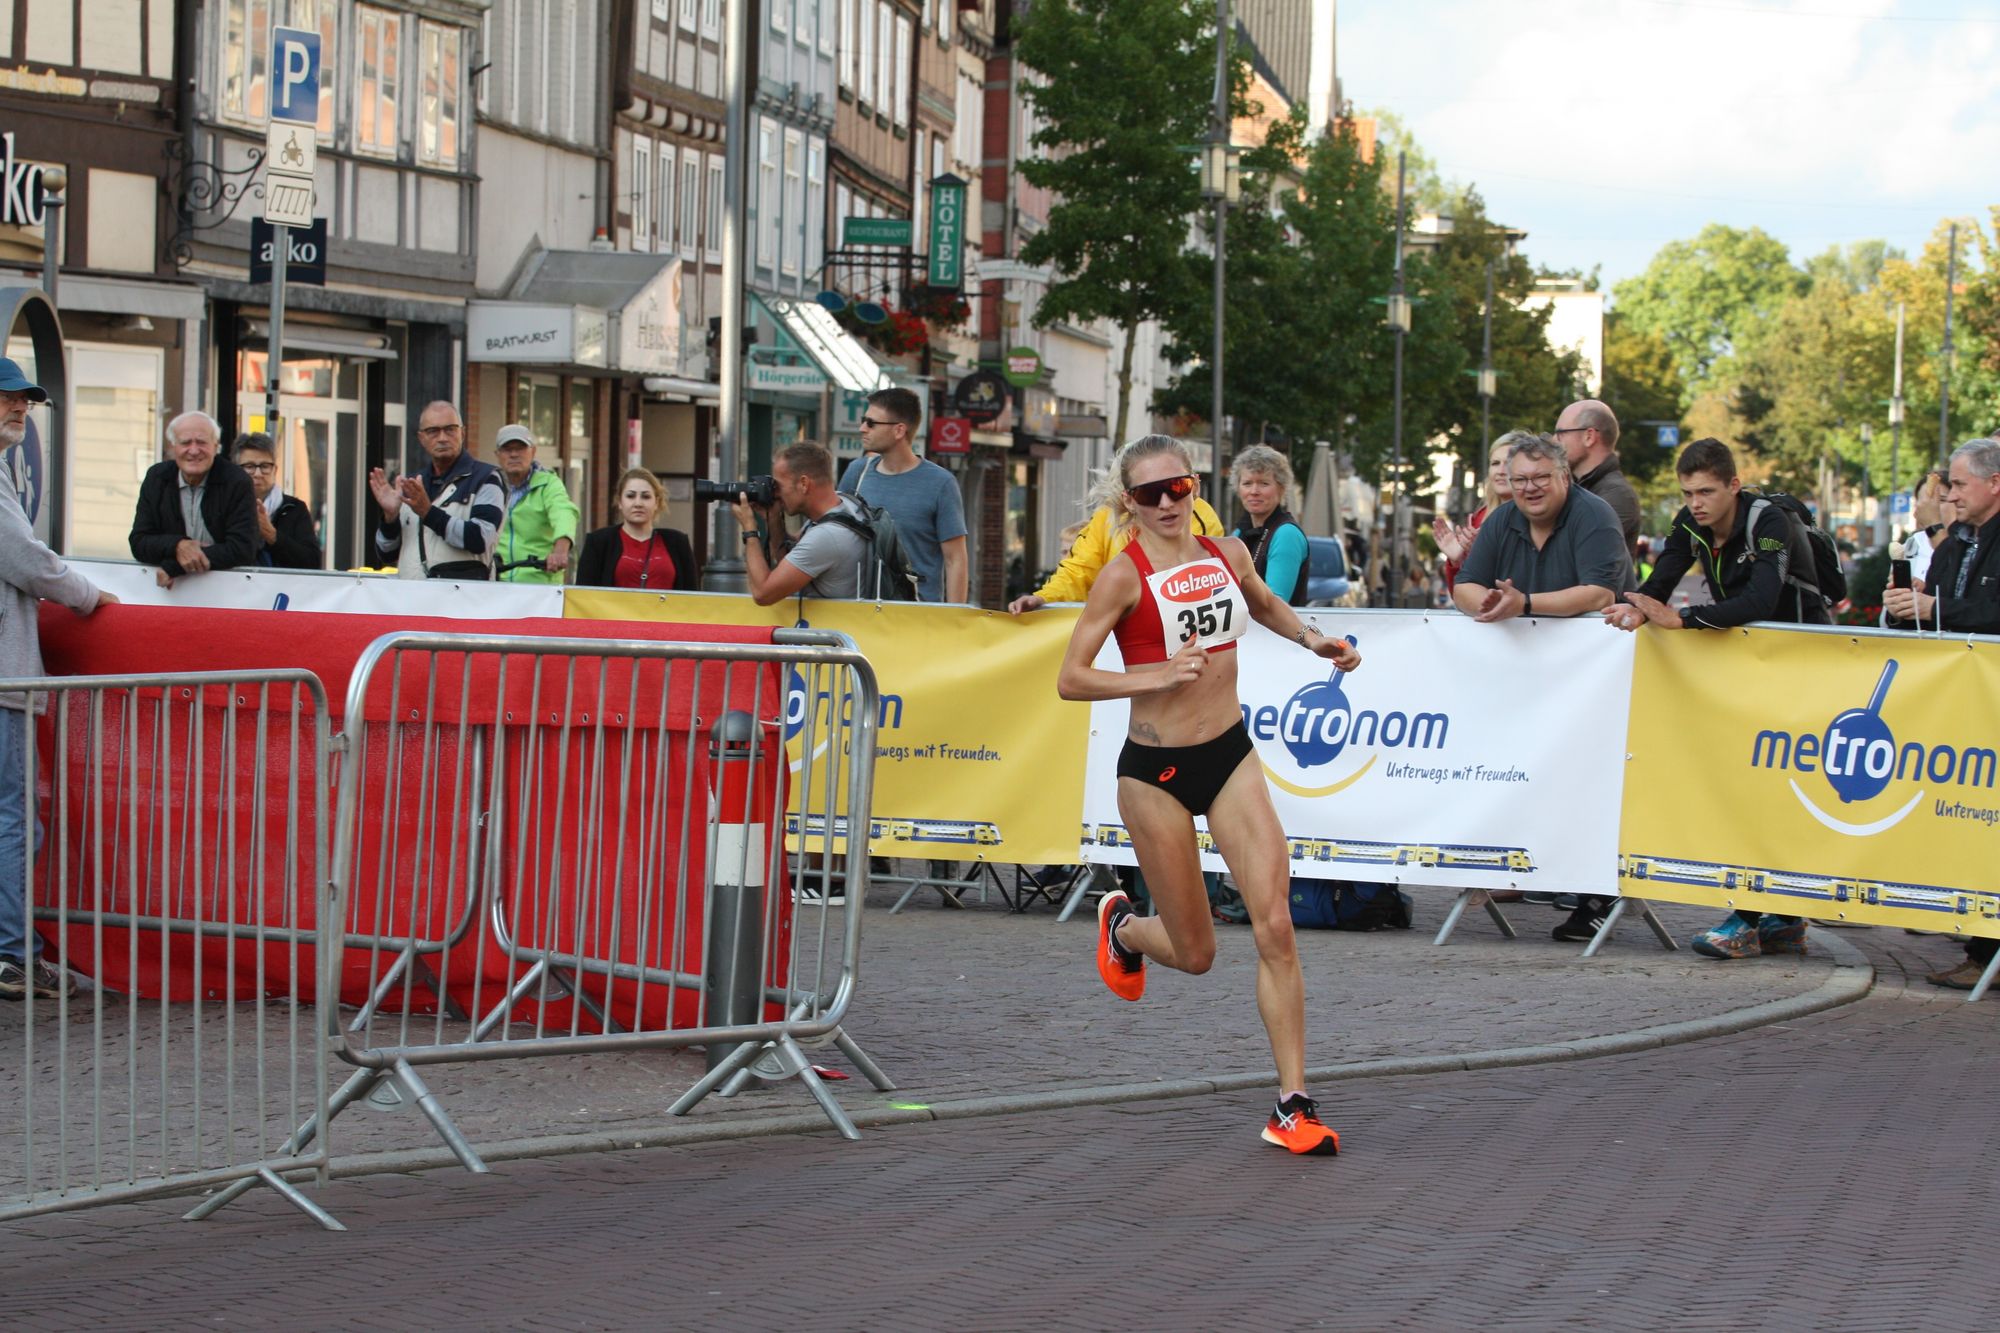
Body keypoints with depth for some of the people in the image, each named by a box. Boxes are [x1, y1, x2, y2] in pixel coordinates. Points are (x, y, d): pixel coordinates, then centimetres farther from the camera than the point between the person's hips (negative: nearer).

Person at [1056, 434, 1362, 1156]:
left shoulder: (1228, 554, 4)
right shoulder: (1124, 576, -12)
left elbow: (1265, 605, 28)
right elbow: (1070, 679, -13)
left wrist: (1312, 639, 12)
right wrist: (1158, 677, -23)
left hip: (1231, 757, 4)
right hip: (1156, 771, -4)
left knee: (1275, 925, -11)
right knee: (1195, 954, 6)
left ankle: (1293, 1107, -6)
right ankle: (1121, 926, 43)